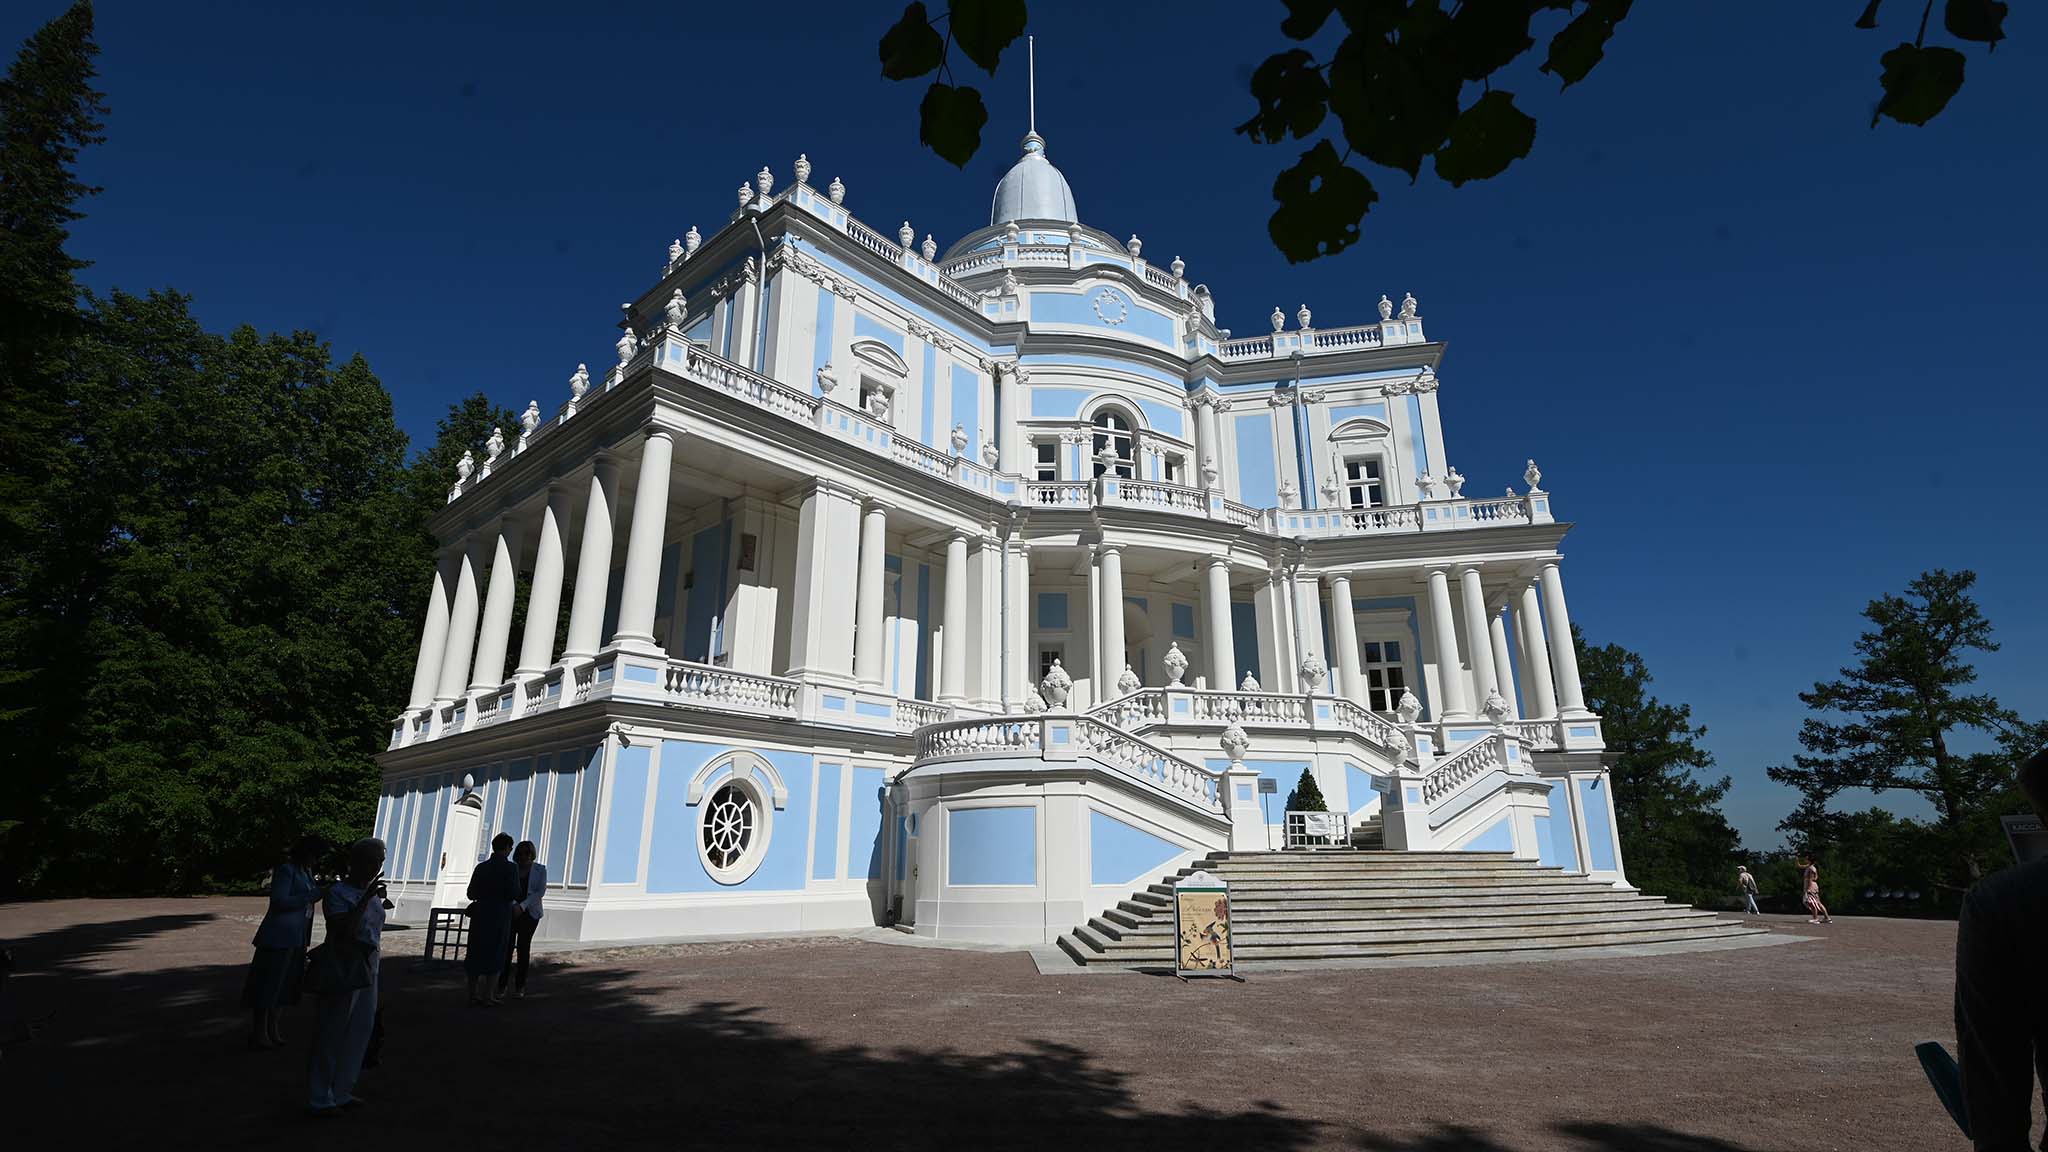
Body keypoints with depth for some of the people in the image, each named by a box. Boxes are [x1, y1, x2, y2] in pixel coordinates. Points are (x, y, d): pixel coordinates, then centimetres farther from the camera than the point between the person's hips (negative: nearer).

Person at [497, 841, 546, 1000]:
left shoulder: (540, 870, 3)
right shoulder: (510, 868, 5)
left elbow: (541, 891, -5)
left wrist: (522, 906, -16)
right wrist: (513, 905, -18)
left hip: (529, 913, -1)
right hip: (509, 911, 1)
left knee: (523, 947, -1)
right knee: (507, 947, -8)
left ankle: (519, 987, 7)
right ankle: (501, 986, -3)